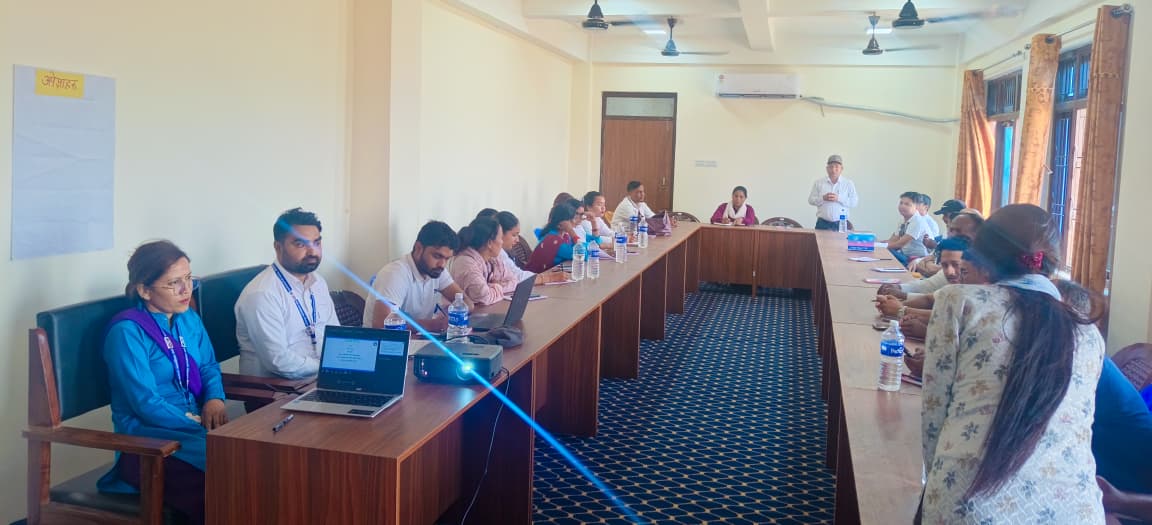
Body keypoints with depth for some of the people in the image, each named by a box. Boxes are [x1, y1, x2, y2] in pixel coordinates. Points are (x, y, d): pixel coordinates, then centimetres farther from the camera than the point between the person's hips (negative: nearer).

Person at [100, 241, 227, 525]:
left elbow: (209, 367, 19)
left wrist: (215, 399, -4)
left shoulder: (190, 319, 11)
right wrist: (202, 426, -18)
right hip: (148, 441, -6)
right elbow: (147, 404, -15)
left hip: (194, 426, 7)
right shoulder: (127, 331, -11)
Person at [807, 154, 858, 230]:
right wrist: (823, 198, -12)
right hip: (823, 223, 1)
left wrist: (838, 198, -14)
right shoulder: (818, 182, 8)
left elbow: (854, 202, -1)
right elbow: (811, 200, 6)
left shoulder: (848, 183, 6)